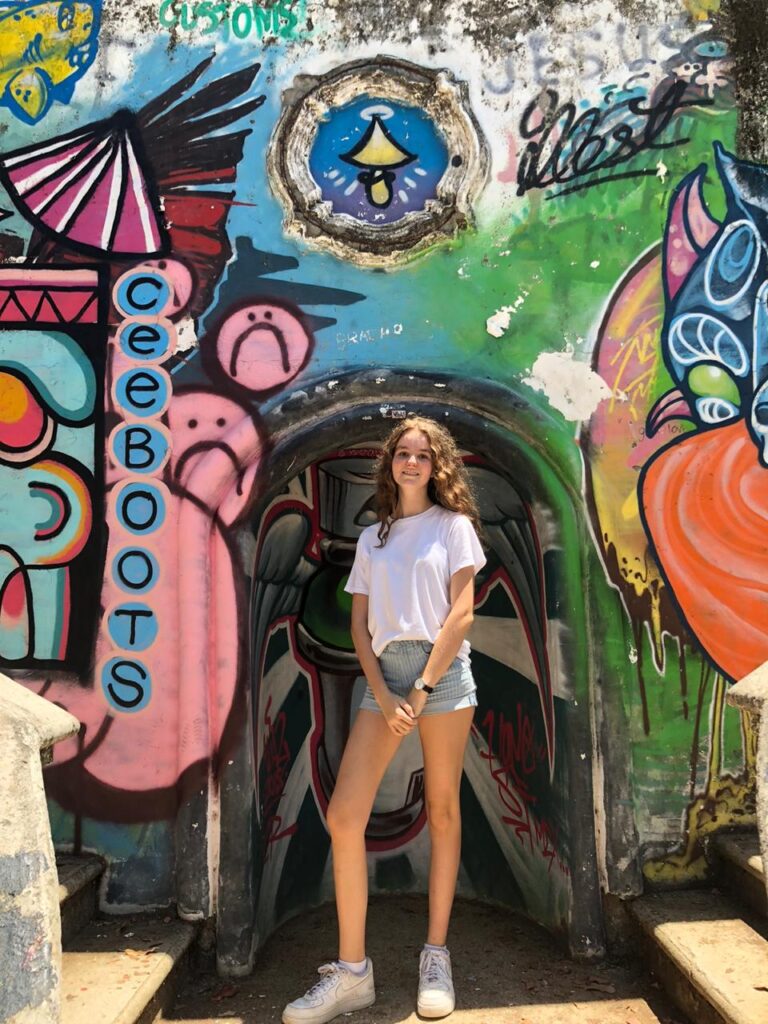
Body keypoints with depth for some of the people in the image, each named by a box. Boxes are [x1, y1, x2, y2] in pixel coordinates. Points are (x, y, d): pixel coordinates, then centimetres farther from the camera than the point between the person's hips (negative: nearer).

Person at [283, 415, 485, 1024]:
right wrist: (383, 696, -5)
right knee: (344, 816, -6)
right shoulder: (372, 538, 16)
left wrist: (423, 689, -11)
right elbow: (359, 625, 9)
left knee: (442, 811, 4)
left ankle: (437, 958, 18)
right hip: (383, 674, 3)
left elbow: (462, 612, -4)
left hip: (442, 669, -3)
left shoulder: (454, 525, 6)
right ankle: (352, 973, 6)